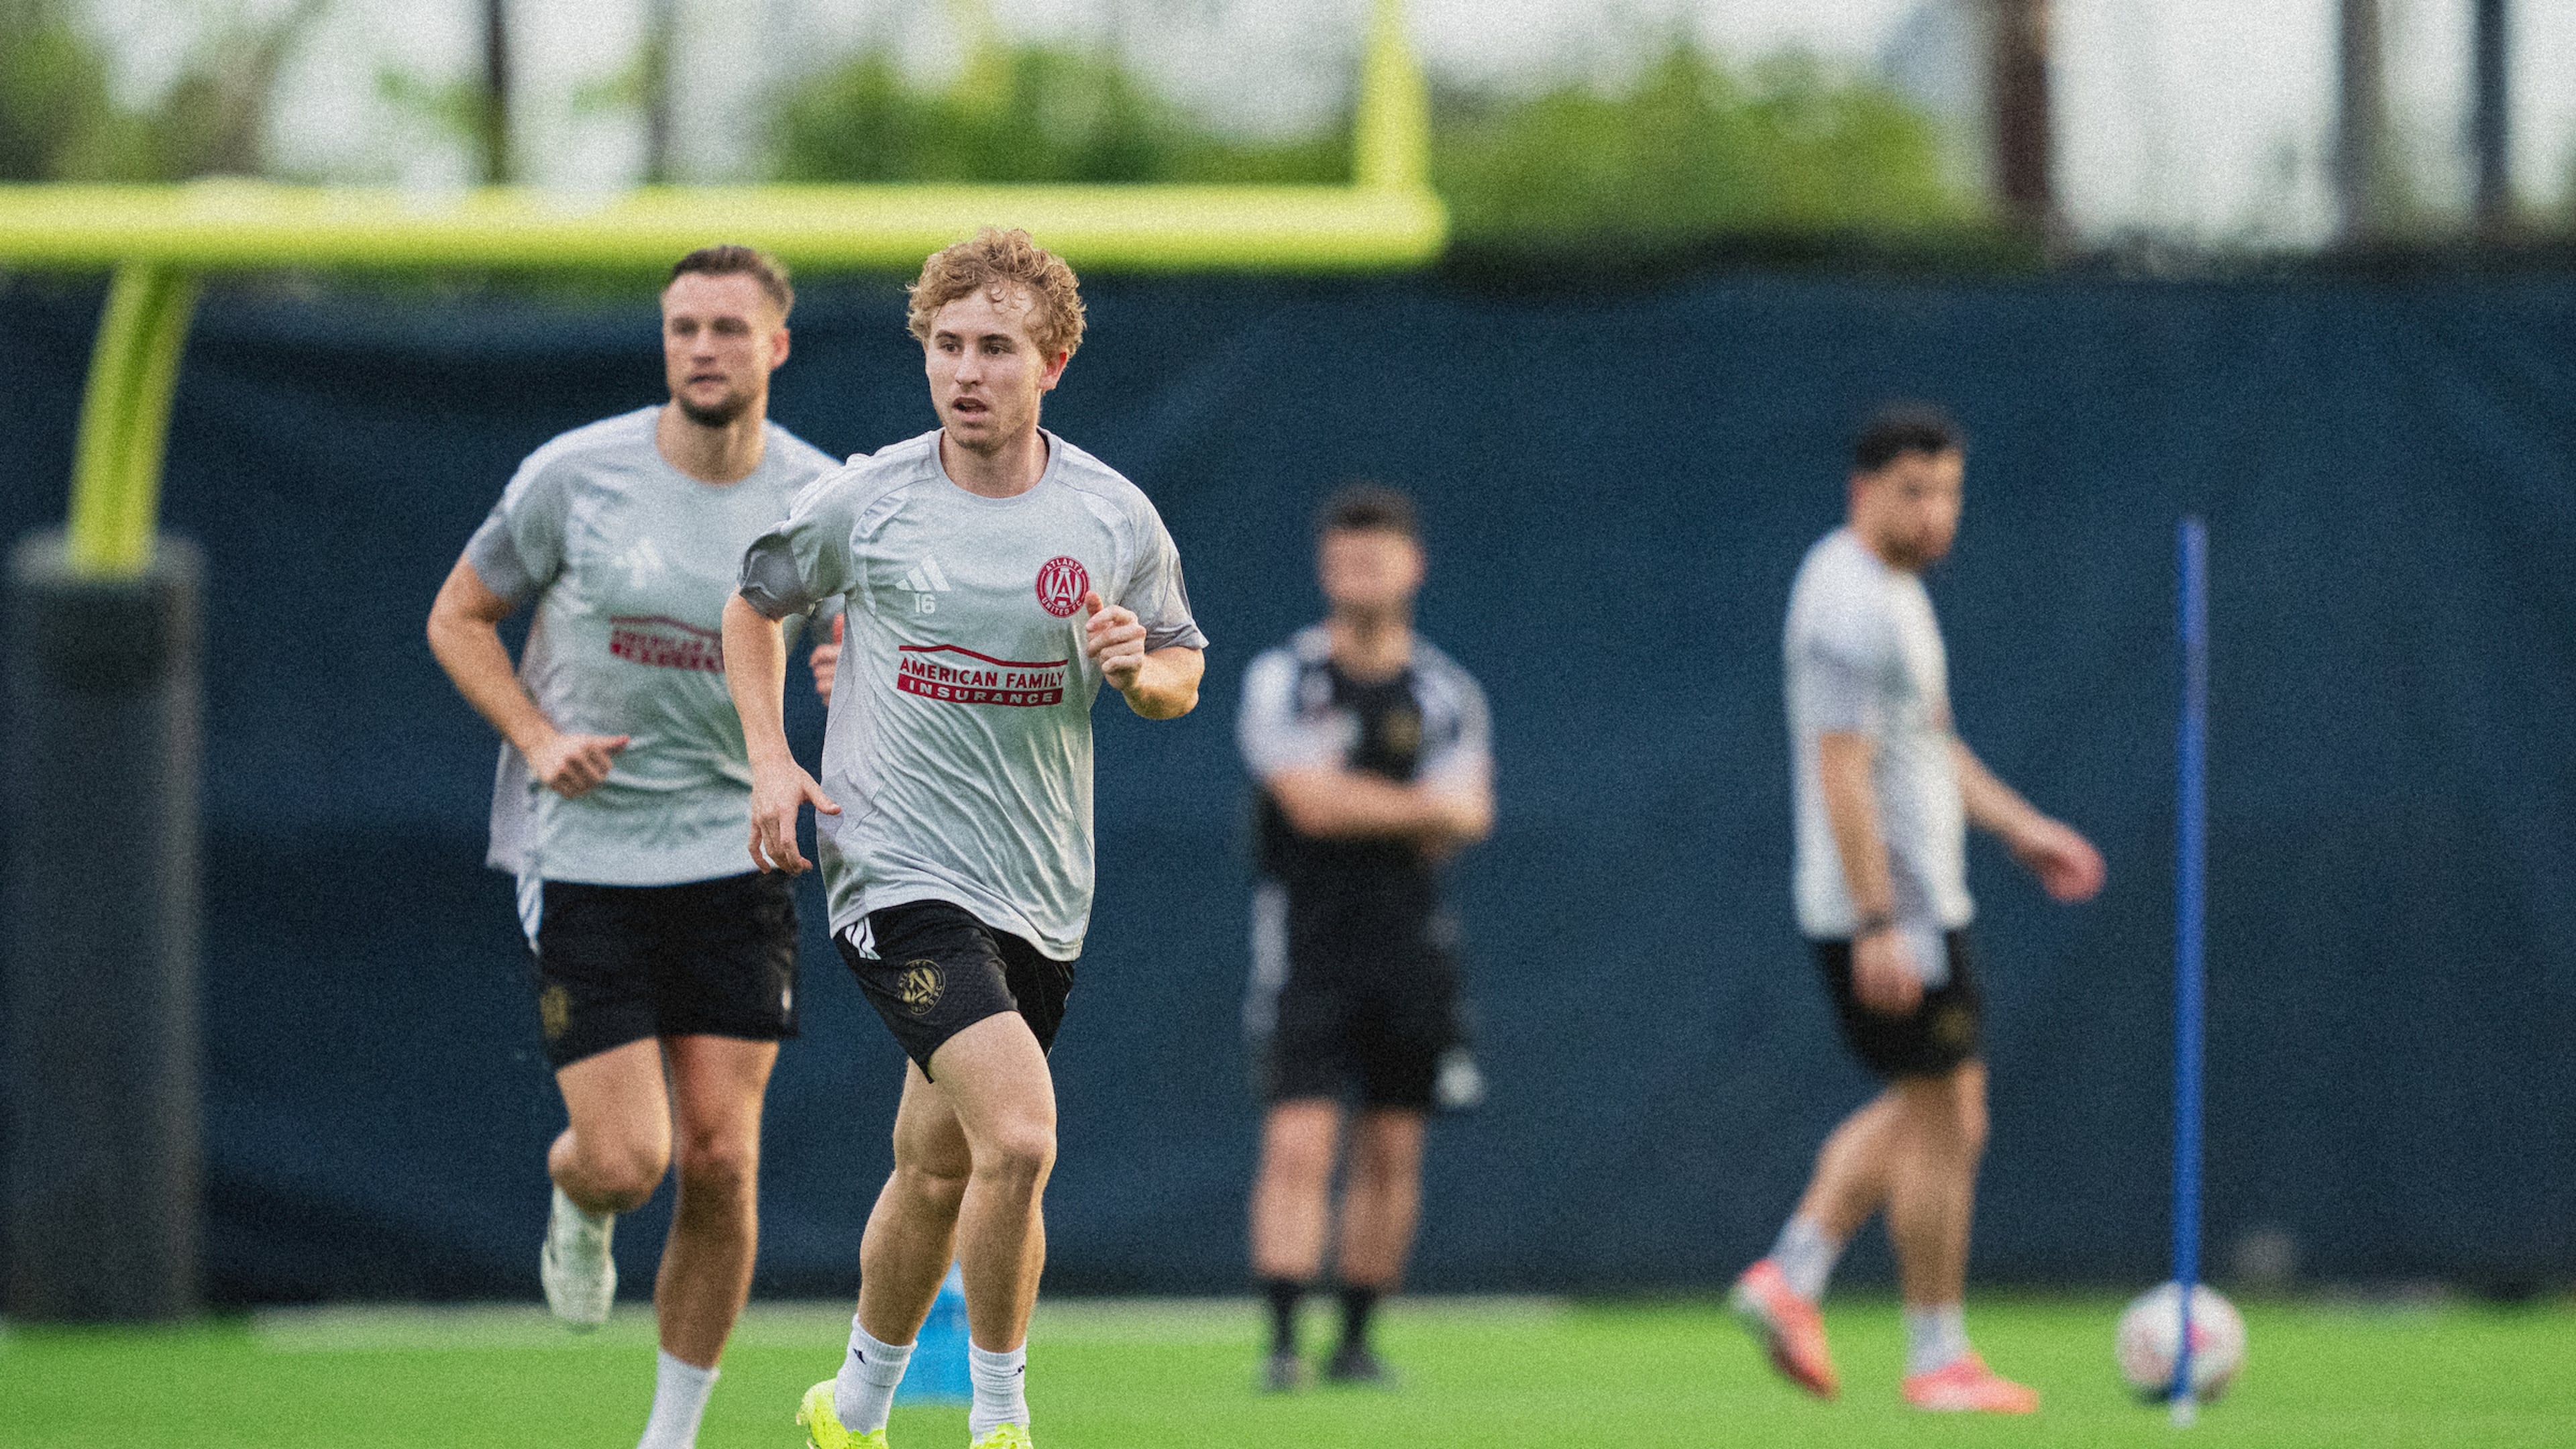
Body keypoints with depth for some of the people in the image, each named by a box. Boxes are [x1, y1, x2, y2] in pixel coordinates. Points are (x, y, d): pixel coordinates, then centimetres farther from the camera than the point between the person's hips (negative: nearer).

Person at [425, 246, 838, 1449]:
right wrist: (538, 738, -9)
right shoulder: (574, 476, -6)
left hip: (735, 850, 2)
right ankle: (576, 1212, 30)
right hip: (582, 850, -2)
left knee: (720, 1159, -5)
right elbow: (458, 617, 7)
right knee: (624, 1160, -9)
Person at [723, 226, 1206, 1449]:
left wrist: (1138, 669, -11)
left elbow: (1182, 670, 12)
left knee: (938, 1167, 14)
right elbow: (753, 602, 14)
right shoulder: (864, 501, -4)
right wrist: (768, 759, 3)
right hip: (898, 874, -4)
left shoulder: (1115, 519, 0)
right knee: (1020, 1139, -21)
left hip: (1039, 891, 4)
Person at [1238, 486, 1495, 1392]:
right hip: (1306, 944, -3)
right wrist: (1425, 807, -6)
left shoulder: (1447, 694, 8)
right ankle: (1282, 1342, -16)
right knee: (1299, 1142, -13)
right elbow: (1311, 802, -13)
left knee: (1393, 1152, 5)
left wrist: (1364, 807, -18)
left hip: (1409, 943, 3)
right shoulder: (1283, 680, -1)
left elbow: (1467, 817, -4)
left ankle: (1357, 1341, 15)